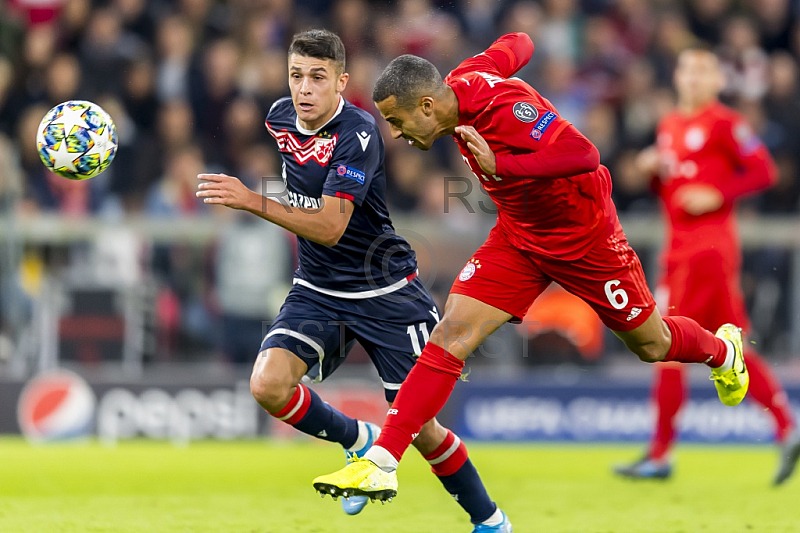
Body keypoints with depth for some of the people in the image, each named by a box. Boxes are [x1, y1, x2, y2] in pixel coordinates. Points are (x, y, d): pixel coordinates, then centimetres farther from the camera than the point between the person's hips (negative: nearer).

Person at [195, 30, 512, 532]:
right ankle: (359, 441, 8)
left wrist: (251, 201, -35)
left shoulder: (357, 134, -22)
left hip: (385, 292, -5)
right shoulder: (281, 118, -1)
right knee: (269, 385, -19)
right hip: (317, 292, 6)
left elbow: (328, 228, -29)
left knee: (419, 426, -2)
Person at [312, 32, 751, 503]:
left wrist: (501, 167, -48)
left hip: (584, 238, -6)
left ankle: (723, 349, 50)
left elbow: (585, 155, -42)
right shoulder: (463, 82, -11)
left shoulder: (504, 109, -34)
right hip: (517, 235, 6)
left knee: (652, 346, 14)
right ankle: (381, 465, -16)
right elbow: (518, 44, 6)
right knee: (451, 332, -12)